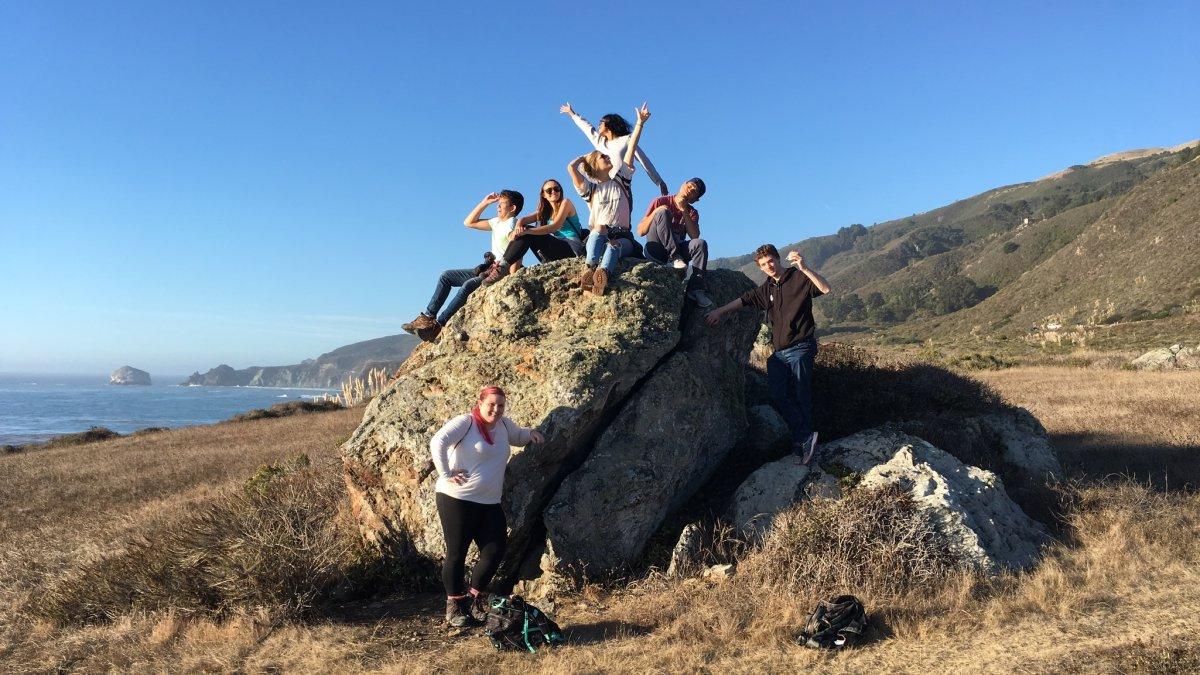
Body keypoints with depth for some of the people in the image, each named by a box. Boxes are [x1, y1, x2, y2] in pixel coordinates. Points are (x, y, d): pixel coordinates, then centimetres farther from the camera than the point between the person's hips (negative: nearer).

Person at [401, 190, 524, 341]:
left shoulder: (513, 226, -11)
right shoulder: (497, 222, 17)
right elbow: (469, 222, 21)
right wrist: (484, 203, 14)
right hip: (488, 270, 10)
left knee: (467, 286, -34)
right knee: (446, 276, 5)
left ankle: (438, 325, -31)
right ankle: (427, 317, -1)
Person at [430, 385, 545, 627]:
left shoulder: (504, 425, 11)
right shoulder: (465, 422, -11)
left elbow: (518, 436, 31)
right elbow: (437, 442, -22)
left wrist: (532, 434, 9)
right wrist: (446, 474, -23)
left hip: (490, 503, 7)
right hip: (457, 499, -7)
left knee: (495, 551, 5)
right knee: (457, 553, 2)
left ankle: (475, 597, 25)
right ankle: (454, 606, 18)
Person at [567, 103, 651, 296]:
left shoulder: (620, 180, 18)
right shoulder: (590, 188, 15)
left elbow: (631, 149, 10)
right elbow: (571, 168, 0)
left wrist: (640, 123, 4)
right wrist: (585, 157, 19)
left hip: (622, 236, 0)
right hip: (597, 237, 0)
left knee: (615, 245, -35)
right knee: (599, 229, -35)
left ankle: (602, 274, -68)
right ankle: (589, 270, -61)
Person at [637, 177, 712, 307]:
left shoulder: (692, 213, 11)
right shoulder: (660, 202, 0)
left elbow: (695, 236, -10)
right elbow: (640, 232, -6)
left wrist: (684, 211, -13)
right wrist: (656, 212, -19)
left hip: (678, 250, 3)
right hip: (656, 251, -3)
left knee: (701, 244, -25)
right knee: (663, 212, -23)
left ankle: (696, 289, -29)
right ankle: (675, 258, -30)